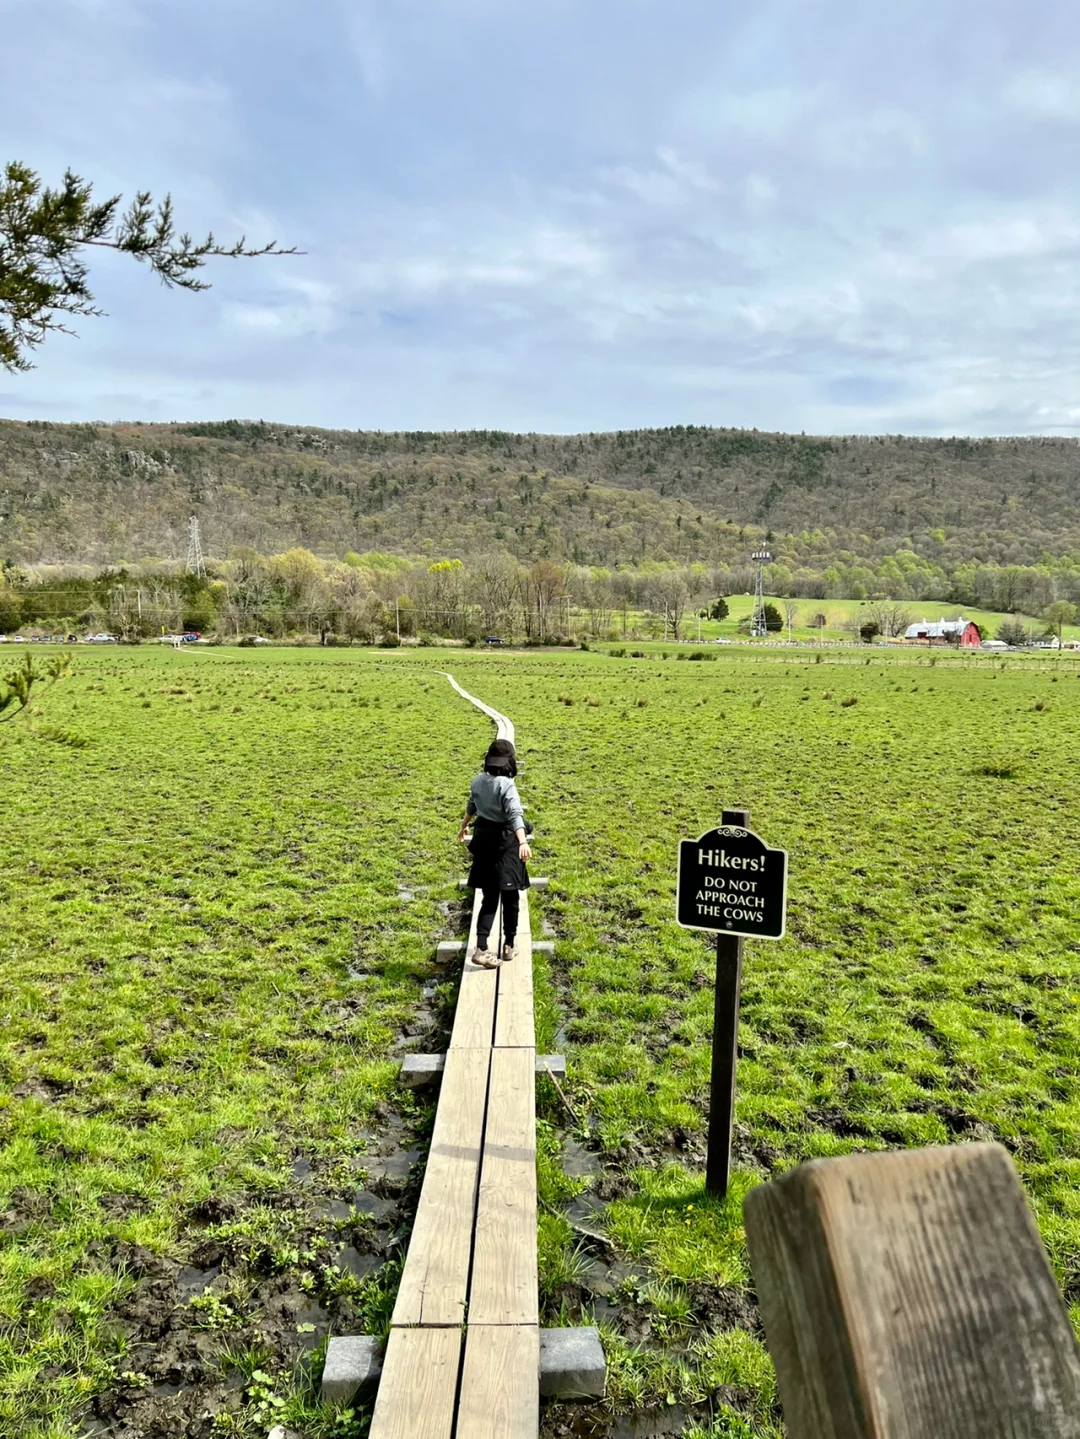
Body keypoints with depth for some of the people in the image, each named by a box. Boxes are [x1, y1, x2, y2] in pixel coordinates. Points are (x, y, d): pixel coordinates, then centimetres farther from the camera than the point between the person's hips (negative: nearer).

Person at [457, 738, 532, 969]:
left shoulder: (478, 781, 3)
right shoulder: (506, 785, -17)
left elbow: (471, 807, 22)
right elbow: (515, 815, -31)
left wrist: (464, 826, 40)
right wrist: (523, 842, -43)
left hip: (483, 838, 6)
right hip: (504, 841, -6)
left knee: (489, 898, 7)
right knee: (510, 897, 10)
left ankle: (481, 948, -6)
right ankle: (508, 946, 21)